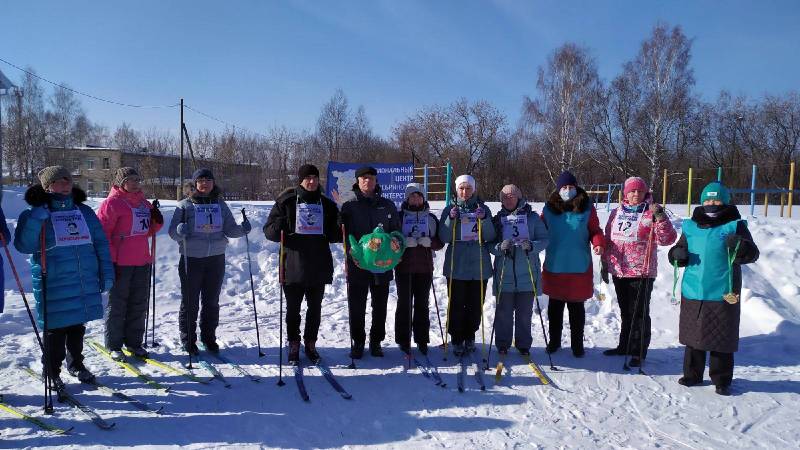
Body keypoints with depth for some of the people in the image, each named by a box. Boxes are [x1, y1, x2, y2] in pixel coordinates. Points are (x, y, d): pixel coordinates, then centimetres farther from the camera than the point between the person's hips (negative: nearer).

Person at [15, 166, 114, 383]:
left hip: (86, 283, 4)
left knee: (77, 326, 16)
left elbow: (101, 243, 11)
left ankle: (76, 363, 34)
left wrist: (106, 274, 7)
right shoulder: (38, 214, -1)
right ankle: (51, 371, 21)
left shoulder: (85, 212, 9)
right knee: (55, 329, 4)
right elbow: (23, 245, -11)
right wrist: (36, 218, -25)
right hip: (53, 285, -3)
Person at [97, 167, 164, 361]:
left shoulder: (144, 203, 14)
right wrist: (110, 260, -16)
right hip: (120, 263, -7)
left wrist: (157, 221, 2)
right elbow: (102, 233, -12)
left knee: (139, 303, 12)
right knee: (117, 303, 4)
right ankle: (114, 345, 15)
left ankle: (134, 341, 23)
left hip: (142, 261, 7)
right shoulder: (112, 203, -8)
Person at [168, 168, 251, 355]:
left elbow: (230, 229, 6)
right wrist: (180, 231, -26)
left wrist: (242, 229, -14)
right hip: (191, 259, -3)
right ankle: (188, 339, 17)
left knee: (212, 301, 11)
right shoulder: (185, 205, -1)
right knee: (190, 302, 4)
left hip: (216, 259, 3)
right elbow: (173, 232, -4)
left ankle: (209, 337, 25)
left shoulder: (221, 205, 9)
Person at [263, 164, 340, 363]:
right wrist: (279, 227, -22)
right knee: (293, 308, 6)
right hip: (293, 264, -2)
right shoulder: (286, 202, 2)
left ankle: (310, 344, 25)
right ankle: (293, 345, 19)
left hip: (319, 266, 3)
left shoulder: (327, 205, 10)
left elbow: (336, 234, 17)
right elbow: (269, 231, 0)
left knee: (315, 307, 11)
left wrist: (339, 232, -7)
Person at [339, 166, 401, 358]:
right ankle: (358, 342, 18)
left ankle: (376, 342, 23)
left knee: (380, 306, 9)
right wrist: (352, 251, -17)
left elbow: (397, 231, 10)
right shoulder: (349, 206, 3)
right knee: (356, 306, 4)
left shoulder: (387, 205, 8)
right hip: (357, 263, -1)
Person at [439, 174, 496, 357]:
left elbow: (490, 237, -1)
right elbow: (444, 237, -4)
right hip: (456, 266, -1)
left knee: (475, 305, 8)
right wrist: (451, 219, -17)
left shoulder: (483, 209, 7)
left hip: (479, 265, 1)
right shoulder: (450, 210, 4)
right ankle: (457, 340, 13)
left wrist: (484, 219, -17)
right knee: (456, 305, 1)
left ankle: (470, 337, 25)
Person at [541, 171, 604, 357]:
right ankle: (554, 340, 28)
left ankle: (577, 344, 20)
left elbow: (595, 230, 3)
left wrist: (598, 244, -16)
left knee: (576, 307, 7)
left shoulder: (586, 207, 0)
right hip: (554, 265, 2)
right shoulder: (550, 208, 2)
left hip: (579, 266, -1)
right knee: (555, 305, 13)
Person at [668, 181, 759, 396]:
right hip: (692, 292, 3)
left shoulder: (734, 226, -2)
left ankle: (721, 379, 19)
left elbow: (752, 255, -8)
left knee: (722, 338, 6)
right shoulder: (691, 227, 7)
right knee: (693, 336, 13)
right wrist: (677, 254, -7)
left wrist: (740, 246, -30)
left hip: (722, 294, -3)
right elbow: (680, 252, 16)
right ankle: (692, 374, 27)